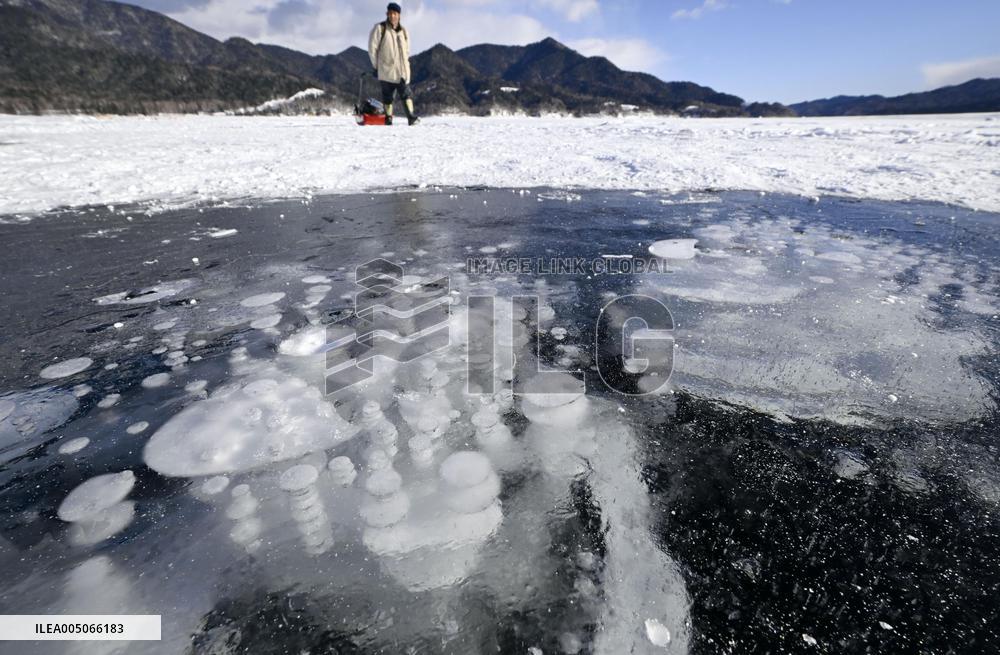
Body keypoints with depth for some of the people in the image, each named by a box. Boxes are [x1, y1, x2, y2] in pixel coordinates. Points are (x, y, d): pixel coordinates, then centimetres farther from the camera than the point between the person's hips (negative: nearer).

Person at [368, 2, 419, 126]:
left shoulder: (403, 31, 12)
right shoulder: (379, 28, -1)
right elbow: (372, 48, -1)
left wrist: (405, 65, 13)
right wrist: (376, 66, -1)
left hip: (402, 71, 4)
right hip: (386, 71, -3)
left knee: (407, 93, -8)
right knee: (388, 95, 0)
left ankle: (411, 116, -13)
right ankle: (388, 118, 6)